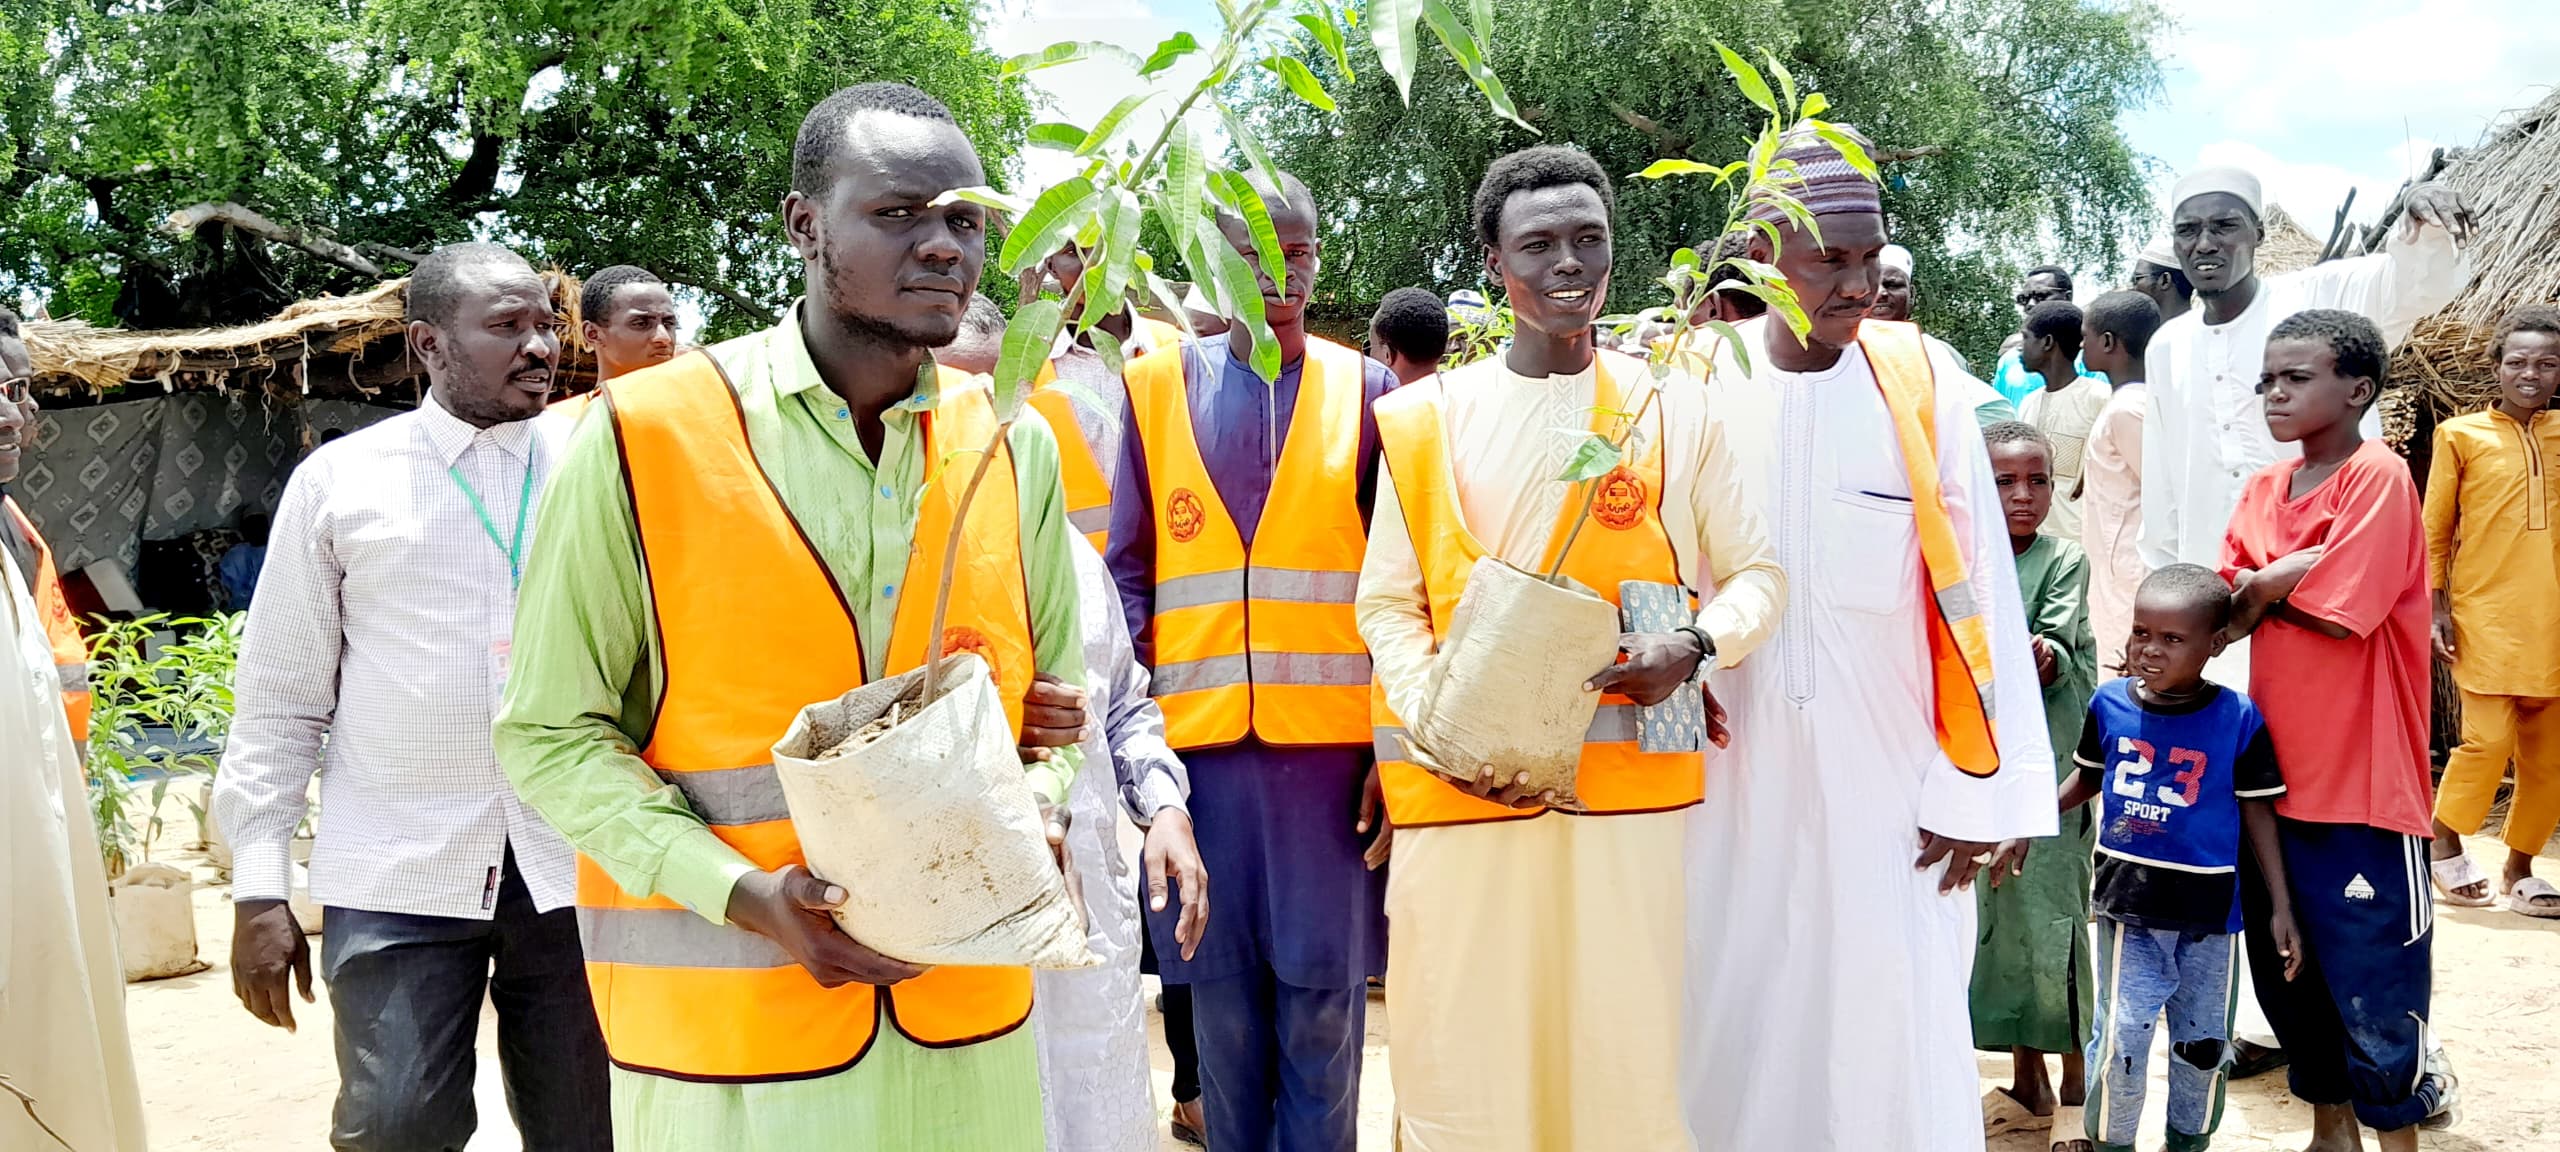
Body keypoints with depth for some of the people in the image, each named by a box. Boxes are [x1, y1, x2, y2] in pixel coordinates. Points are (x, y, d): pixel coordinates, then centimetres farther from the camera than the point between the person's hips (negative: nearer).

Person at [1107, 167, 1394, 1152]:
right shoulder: (1157, 385, 8)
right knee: (1222, 992, 8)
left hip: (1331, 737, -1)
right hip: (1196, 735, 1)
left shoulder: (1363, 390, 6)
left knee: (1323, 1001, 3)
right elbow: (1127, 568, 7)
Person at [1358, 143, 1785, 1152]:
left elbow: (1756, 574, 10)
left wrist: (1694, 646, -11)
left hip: (1627, 789, 0)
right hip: (1463, 792, 0)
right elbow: (1387, 604, 6)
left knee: (1625, 1049, 4)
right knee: (1465, 1055, 3)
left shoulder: (1672, 414, 7)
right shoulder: (1428, 420, 6)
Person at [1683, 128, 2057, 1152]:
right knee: (1732, 1026, 9)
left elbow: (1974, 593, -3)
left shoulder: (1922, 390, -3)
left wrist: (1971, 794, -5)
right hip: (1730, 780, 1)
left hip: (1886, 786, 0)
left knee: (1892, 1030, 4)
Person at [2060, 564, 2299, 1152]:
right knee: (2120, 1039, -5)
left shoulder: (2238, 719, -10)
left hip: (2208, 912, 0)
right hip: (2128, 906, 0)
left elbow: (2258, 815, -3)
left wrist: (2281, 908, -2)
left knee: (2203, 1045, 13)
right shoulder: (2110, 704, -3)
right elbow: (2087, 778, 13)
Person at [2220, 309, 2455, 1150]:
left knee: (2372, 983, 1)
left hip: (2363, 777, -7)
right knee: (2286, 975, 17)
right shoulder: (2263, 490, 9)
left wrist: (2264, 586, -2)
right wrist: (2284, 579, -14)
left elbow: (2337, 611, -18)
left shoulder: (2378, 478, -12)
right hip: (2277, 771, 7)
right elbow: (2230, 614, 4)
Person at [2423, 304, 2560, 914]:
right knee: (2489, 738, -11)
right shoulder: (2463, 435, 1)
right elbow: (2434, 531, 2)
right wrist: (2436, 609, -3)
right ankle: (2445, 846, 11)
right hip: (2485, 615, -4)